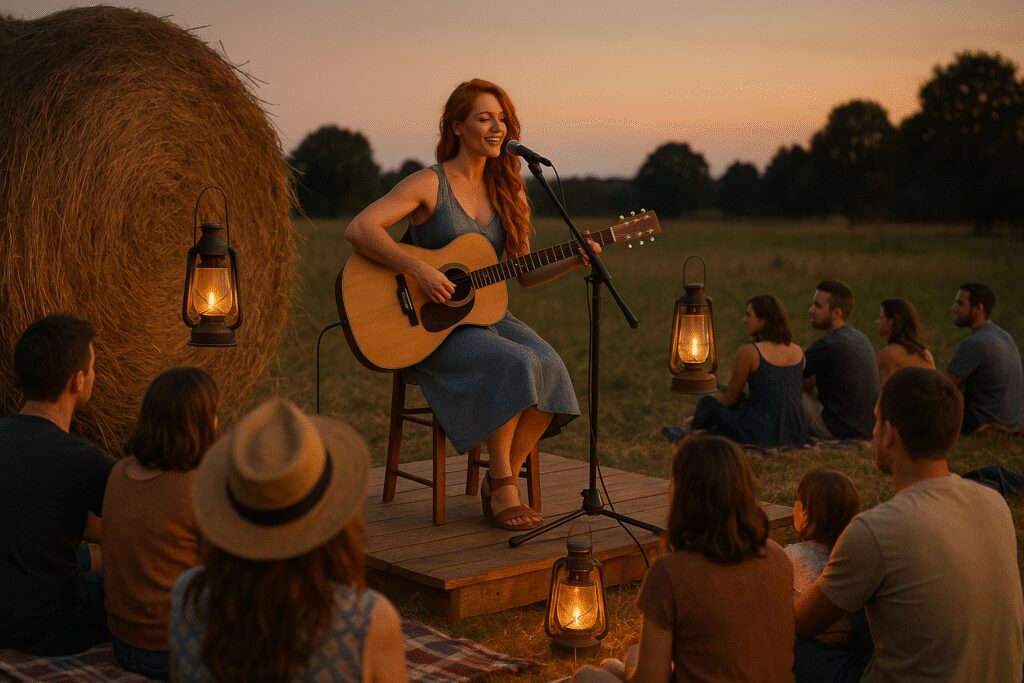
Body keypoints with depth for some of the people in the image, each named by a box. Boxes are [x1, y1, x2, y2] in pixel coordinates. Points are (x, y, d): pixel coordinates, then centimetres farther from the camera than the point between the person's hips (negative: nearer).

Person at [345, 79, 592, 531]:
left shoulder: (506, 190, 10)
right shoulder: (429, 184, -7)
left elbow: (521, 274, 12)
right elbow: (358, 229, -19)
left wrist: (574, 261, -4)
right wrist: (419, 270, -26)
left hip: (487, 314, 6)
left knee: (549, 367, -23)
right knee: (514, 365, -31)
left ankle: (498, 484, -9)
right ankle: (502, 485, -15)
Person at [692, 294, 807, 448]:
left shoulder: (748, 352, -14)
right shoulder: (798, 352, 4)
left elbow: (730, 399, -3)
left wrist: (715, 396, 22)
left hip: (763, 434, -6)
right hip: (797, 434, 6)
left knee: (708, 403, 16)